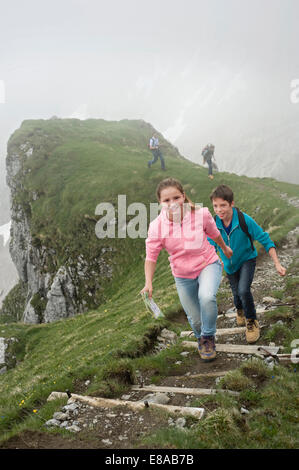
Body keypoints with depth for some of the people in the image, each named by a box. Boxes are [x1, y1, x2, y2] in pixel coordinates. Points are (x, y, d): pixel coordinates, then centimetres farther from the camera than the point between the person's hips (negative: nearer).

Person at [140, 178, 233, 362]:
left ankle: (208, 337, -2)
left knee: (206, 297, -32)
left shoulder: (201, 214, -19)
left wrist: (225, 248, 21)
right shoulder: (157, 226, -20)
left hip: (208, 265, -1)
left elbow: (214, 233, 3)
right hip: (183, 276, 2)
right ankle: (201, 338, 50)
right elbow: (151, 257, -11)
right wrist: (149, 282, -25)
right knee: (195, 319, 11)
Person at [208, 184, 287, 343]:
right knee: (236, 293, 16)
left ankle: (252, 322, 3)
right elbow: (211, 246, -4)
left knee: (243, 290, -24)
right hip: (229, 264, 3)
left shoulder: (245, 220, -29)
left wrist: (277, 264, -22)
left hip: (247, 259, -3)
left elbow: (265, 240, -19)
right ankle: (240, 310, 53)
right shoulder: (214, 223, -20)